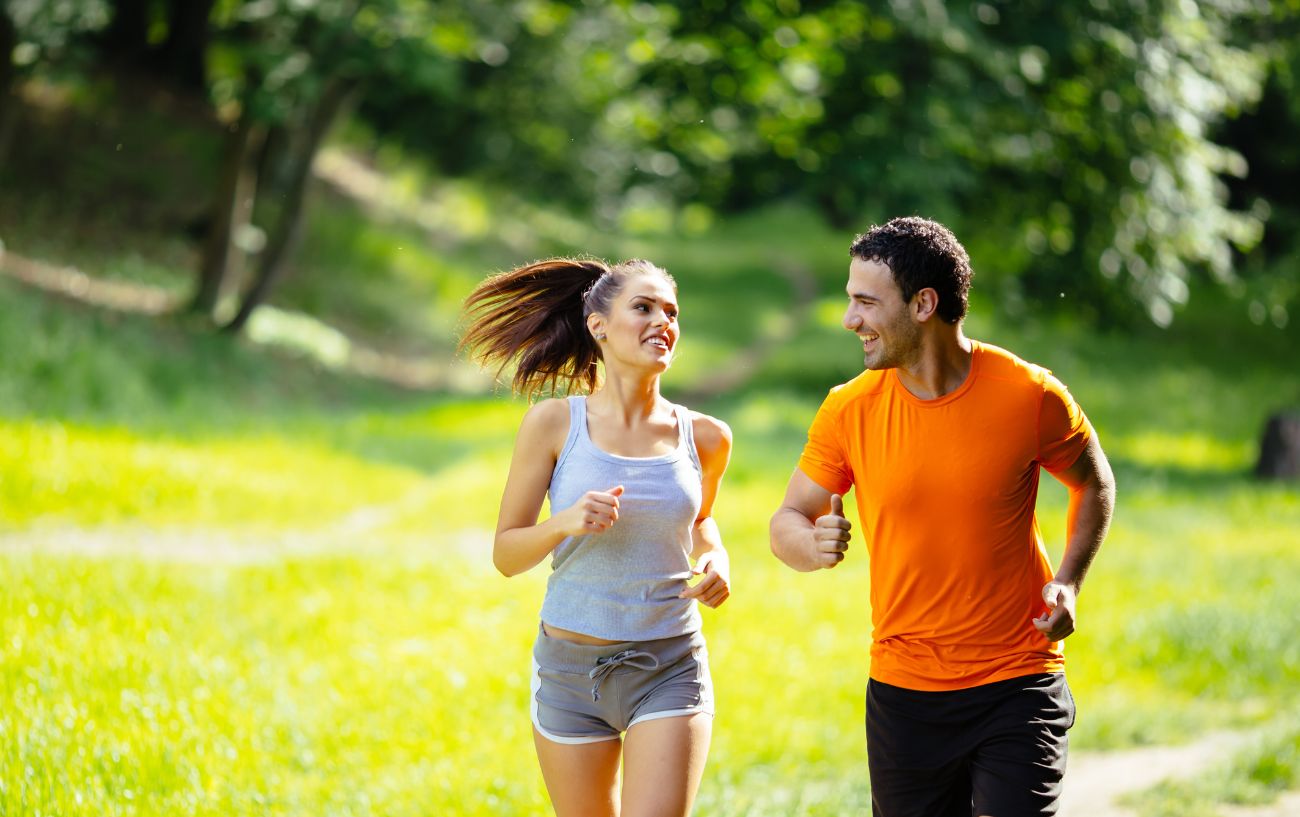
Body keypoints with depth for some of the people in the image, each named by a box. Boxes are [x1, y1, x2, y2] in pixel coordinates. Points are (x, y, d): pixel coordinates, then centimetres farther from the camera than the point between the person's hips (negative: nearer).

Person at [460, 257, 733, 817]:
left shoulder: (704, 438, 0)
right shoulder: (553, 424, -5)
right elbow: (505, 554, -2)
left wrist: (716, 559, 0)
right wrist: (565, 523, -21)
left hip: (671, 670, 0)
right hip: (571, 667, 0)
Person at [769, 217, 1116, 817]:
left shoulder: (1030, 396, -8)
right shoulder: (850, 411, -4)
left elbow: (1094, 484, 10)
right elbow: (788, 520, 4)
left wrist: (1067, 582, -5)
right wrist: (814, 545, -21)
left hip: (1018, 686, -2)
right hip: (902, 693, 3)